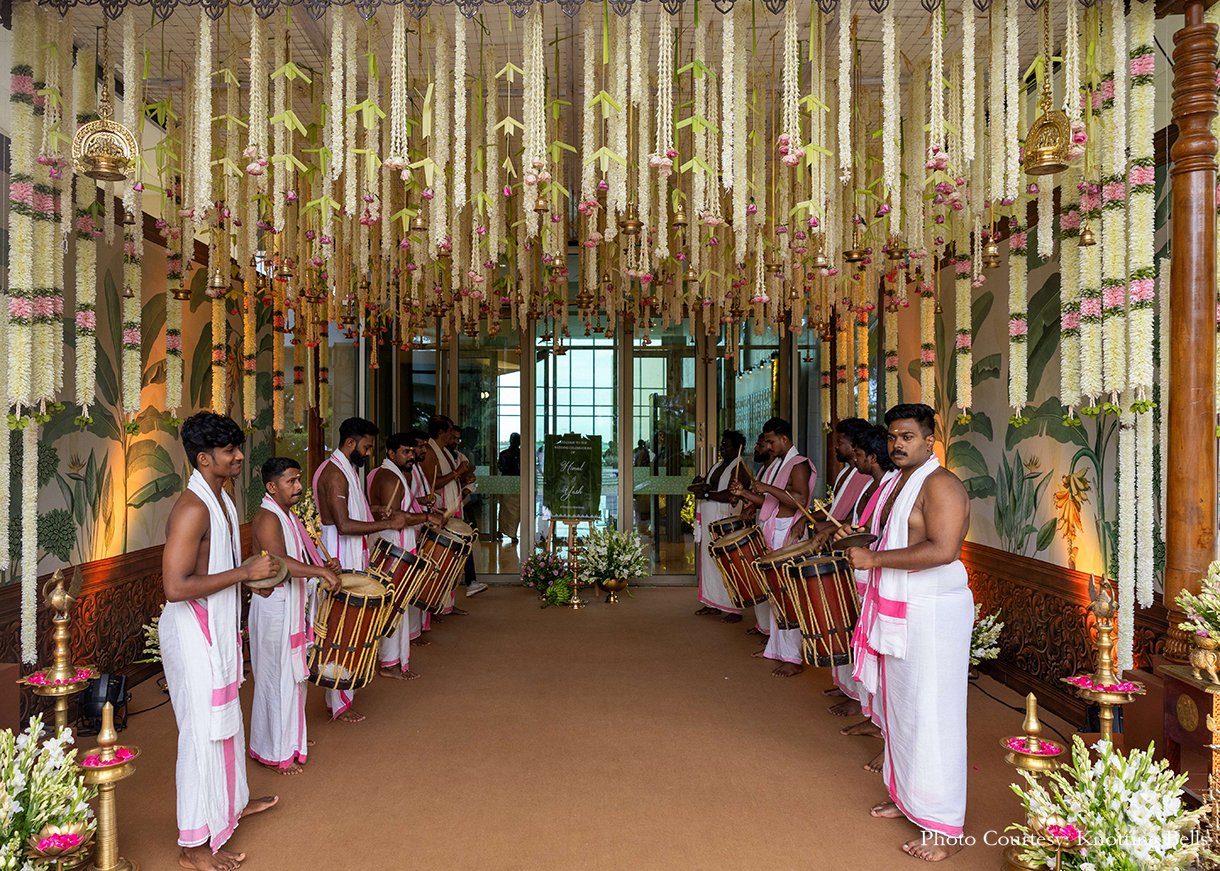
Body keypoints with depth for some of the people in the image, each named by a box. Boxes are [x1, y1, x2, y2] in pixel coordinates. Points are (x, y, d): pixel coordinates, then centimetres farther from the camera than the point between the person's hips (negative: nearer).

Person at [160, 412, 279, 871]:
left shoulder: (220, 499, 8)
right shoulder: (192, 509, -24)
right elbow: (175, 586, -30)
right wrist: (244, 572, -27)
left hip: (217, 628, 10)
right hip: (192, 631, -10)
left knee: (226, 721, 23)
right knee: (204, 731, 0)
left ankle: (232, 802, 42)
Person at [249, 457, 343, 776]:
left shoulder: (287, 516, 12)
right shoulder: (266, 518, -19)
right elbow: (280, 562, -34)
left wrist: (323, 567, 5)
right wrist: (321, 572, -39)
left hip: (291, 607, 10)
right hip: (272, 608, -10)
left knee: (291, 675, 20)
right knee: (277, 678, 1)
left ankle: (290, 739, 35)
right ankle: (274, 752, 15)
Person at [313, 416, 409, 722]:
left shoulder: (348, 469, 14)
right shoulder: (334, 474, -18)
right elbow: (343, 525, -26)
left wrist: (380, 515, 9)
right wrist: (388, 524, -22)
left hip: (353, 560, 10)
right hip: (339, 563, -10)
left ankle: (344, 687, 30)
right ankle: (338, 704, 5)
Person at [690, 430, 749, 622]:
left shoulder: (738, 468, -8)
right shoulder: (716, 467, 19)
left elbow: (732, 495, -21)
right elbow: (701, 489, 15)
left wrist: (707, 493, -18)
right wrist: (703, 485, -7)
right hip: (709, 522, 8)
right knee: (710, 562, 10)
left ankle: (734, 610, -3)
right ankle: (713, 605, 20)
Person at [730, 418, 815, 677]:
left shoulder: (799, 465, -10)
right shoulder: (776, 465, 19)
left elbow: (800, 500, -24)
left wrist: (767, 488, -22)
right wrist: (744, 493, 8)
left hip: (789, 536, -9)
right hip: (771, 534, 9)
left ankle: (794, 658, -2)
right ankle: (776, 647, 24)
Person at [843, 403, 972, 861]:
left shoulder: (941, 484, -15)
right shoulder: (896, 482, 14)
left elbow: (942, 549, -27)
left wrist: (874, 560, -23)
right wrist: (858, 542, 11)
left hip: (932, 616, -9)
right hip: (896, 612, 9)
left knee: (930, 716, -3)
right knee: (899, 707, 17)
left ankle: (943, 829, 7)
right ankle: (906, 795, 33)